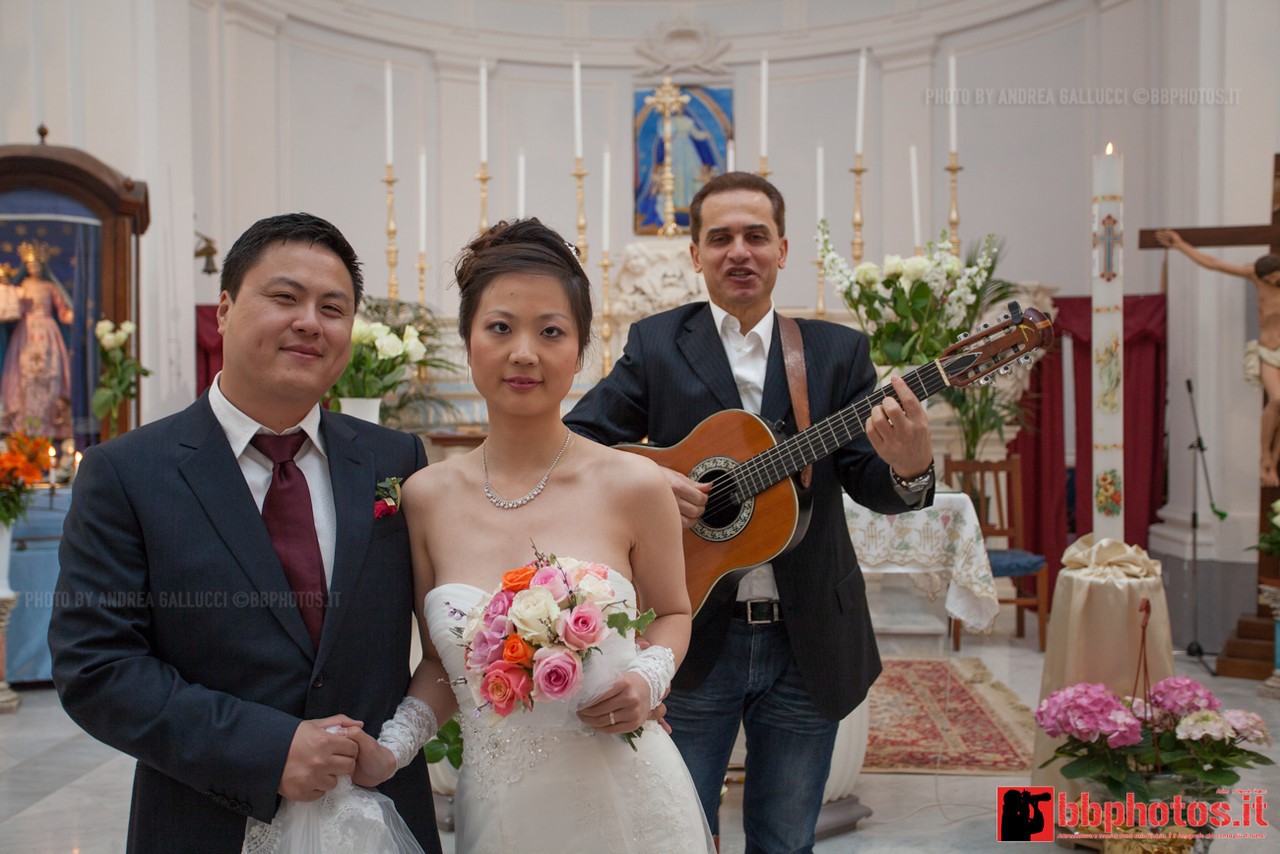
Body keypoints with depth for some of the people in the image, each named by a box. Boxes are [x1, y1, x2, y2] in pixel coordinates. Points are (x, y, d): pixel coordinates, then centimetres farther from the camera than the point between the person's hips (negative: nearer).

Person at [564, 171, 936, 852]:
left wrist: (909, 469, -27)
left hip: (807, 644, 1)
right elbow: (574, 442, -3)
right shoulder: (654, 344, 1)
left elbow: (868, 482, -5)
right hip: (690, 637, -1)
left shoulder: (837, 352, 3)